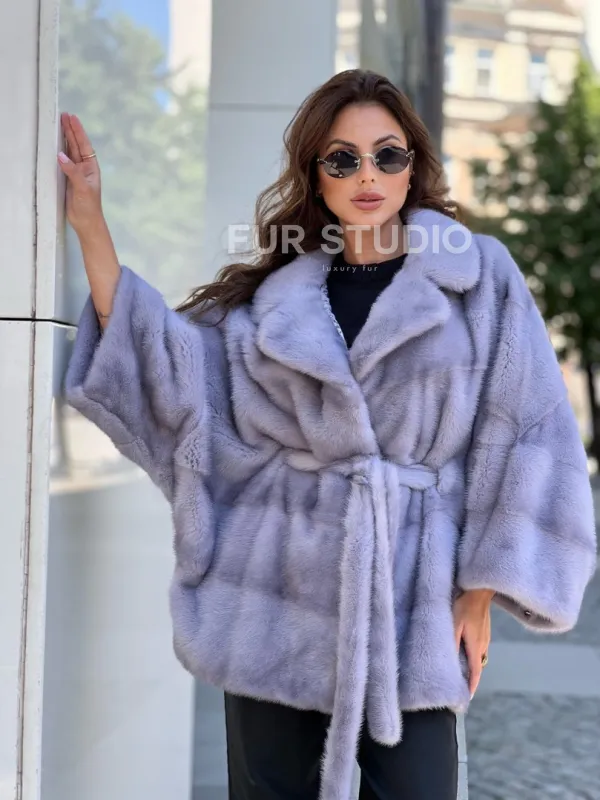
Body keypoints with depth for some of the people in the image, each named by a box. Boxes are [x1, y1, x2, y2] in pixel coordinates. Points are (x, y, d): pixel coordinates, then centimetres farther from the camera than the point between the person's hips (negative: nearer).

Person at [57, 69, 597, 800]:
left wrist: (479, 594, -3)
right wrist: (89, 223, 1)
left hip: (411, 598, -2)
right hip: (277, 601, 2)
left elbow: (521, 438, 1)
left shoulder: (481, 276, 2)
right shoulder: (272, 298, 9)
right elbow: (169, 373, 4)